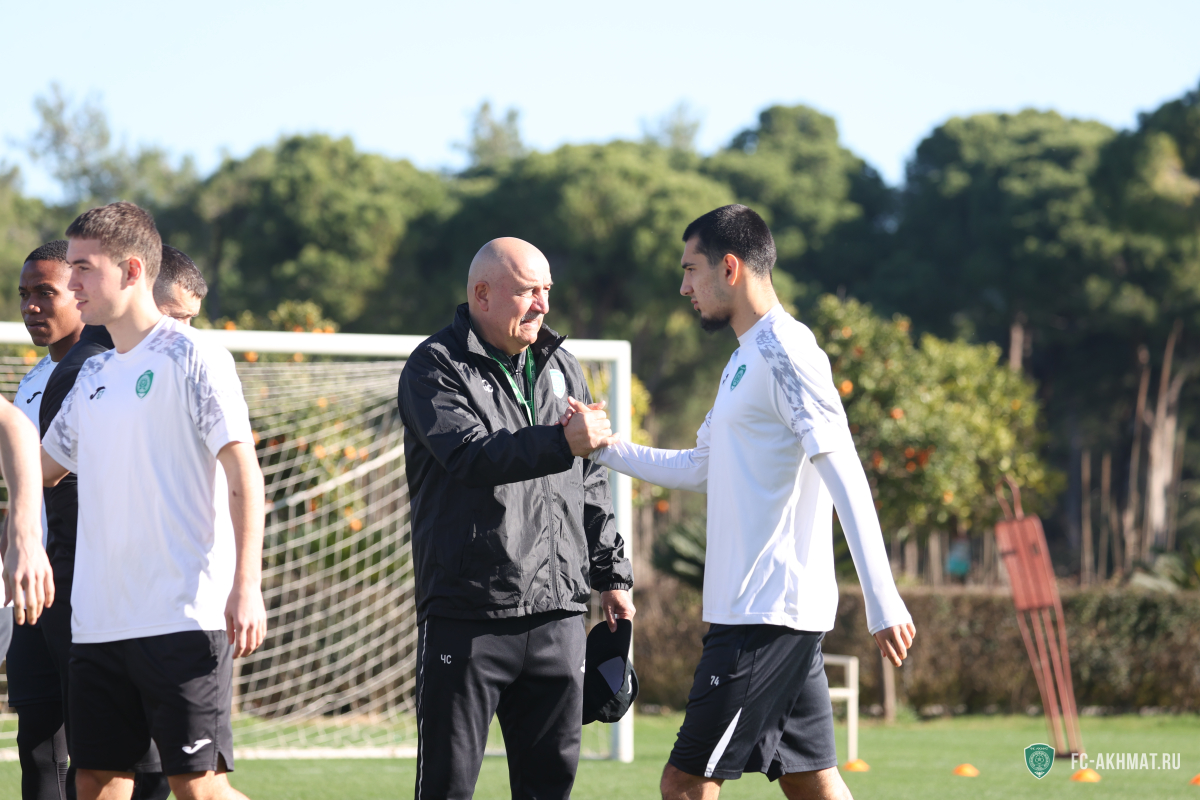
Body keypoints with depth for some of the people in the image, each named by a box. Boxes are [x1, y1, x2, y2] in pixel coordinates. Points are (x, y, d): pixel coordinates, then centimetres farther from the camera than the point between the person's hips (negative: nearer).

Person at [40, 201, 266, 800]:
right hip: (97, 625, 7)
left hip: (184, 617, -7)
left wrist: (246, 585, -16)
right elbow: (39, 467, 30)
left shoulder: (192, 359, -5)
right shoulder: (92, 377, 16)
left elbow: (244, 476, -10)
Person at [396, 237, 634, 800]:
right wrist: (561, 443, -30)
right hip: (466, 615, -5)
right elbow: (471, 455, -21)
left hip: (557, 614, 5)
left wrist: (611, 573, 19)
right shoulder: (435, 367, -4)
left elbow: (591, 484, 23)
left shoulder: (560, 367, 16)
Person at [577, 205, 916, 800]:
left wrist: (883, 602, -25)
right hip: (764, 610, 10)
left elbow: (846, 477, -20)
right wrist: (606, 447, 20)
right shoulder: (745, 359, 19)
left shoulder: (785, 355, -13)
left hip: (765, 613, -10)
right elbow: (698, 471, 29)